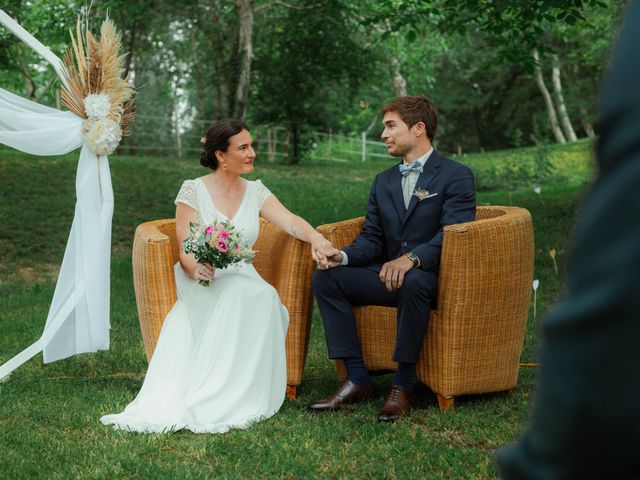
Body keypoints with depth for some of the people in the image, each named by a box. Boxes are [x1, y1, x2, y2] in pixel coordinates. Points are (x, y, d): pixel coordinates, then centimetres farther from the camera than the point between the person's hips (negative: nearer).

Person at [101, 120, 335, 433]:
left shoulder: (255, 192, 11)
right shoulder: (193, 191, 0)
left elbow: (290, 221, -5)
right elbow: (185, 250, -6)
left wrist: (314, 237, -28)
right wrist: (196, 269, -30)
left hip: (244, 283, 3)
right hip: (202, 285, -3)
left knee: (264, 297, -32)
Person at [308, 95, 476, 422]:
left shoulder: (456, 176, -4)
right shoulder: (383, 181, 17)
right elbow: (371, 238, 13)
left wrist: (412, 258, -34)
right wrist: (344, 256, -10)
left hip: (433, 277, -6)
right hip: (388, 274, 7)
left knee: (413, 282, -40)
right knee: (326, 276, -14)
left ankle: (403, 386, -27)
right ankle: (357, 379, -15)